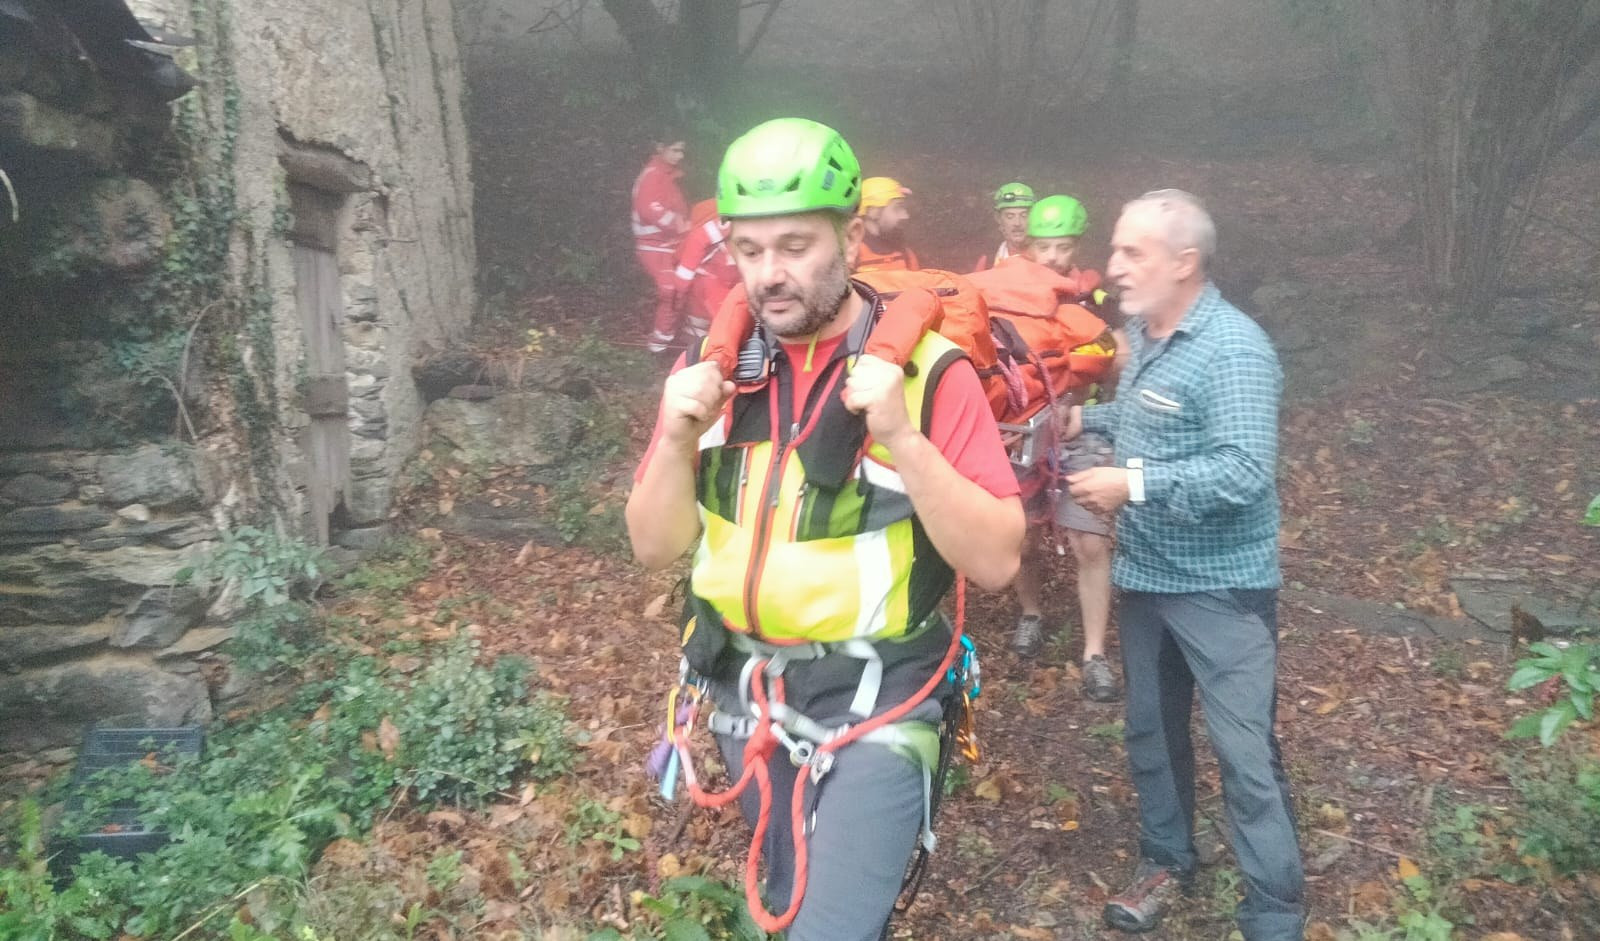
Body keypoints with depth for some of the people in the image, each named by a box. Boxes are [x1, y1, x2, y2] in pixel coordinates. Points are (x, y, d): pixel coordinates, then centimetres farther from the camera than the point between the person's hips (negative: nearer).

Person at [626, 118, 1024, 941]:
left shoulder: (927, 369, -15)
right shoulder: (715, 368, -2)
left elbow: (996, 561, -18)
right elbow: (656, 548, -1)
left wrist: (901, 437, -30)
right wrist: (677, 440, -19)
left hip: (874, 703, -5)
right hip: (746, 694, 5)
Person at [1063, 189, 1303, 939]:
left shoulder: (1234, 351, -22)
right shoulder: (1142, 333, 5)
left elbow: (1244, 474, -30)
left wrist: (1134, 483, -29)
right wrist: (1087, 418, 6)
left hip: (1220, 588, -8)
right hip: (1144, 574, 9)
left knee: (1246, 755, -1)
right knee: (1150, 729, 21)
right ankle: (1165, 861, 41)